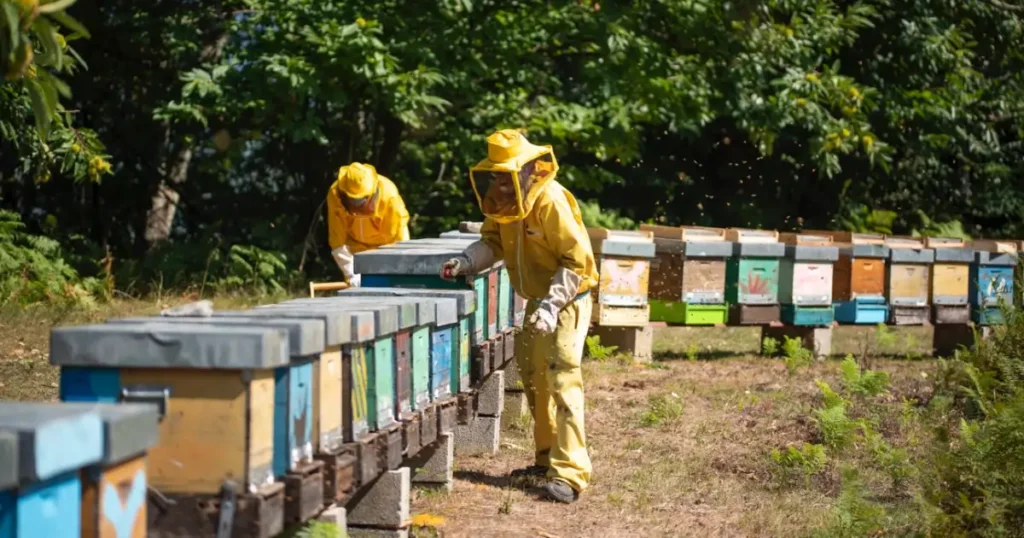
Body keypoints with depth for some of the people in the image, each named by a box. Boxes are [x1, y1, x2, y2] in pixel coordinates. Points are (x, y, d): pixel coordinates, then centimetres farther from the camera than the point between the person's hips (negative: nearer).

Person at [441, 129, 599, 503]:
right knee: (533, 378, 15)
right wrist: (465, 262, -15)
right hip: (538, 299, 9)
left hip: (568, 299, -9)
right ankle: (547, 458, 28)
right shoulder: (505, 201, 0)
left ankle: (570, 473, -18)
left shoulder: (551, 202, -25)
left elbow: (577, 260, -25)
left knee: (562, 379, -15)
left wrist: (551, 305, -31)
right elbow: (492, 242, 5)